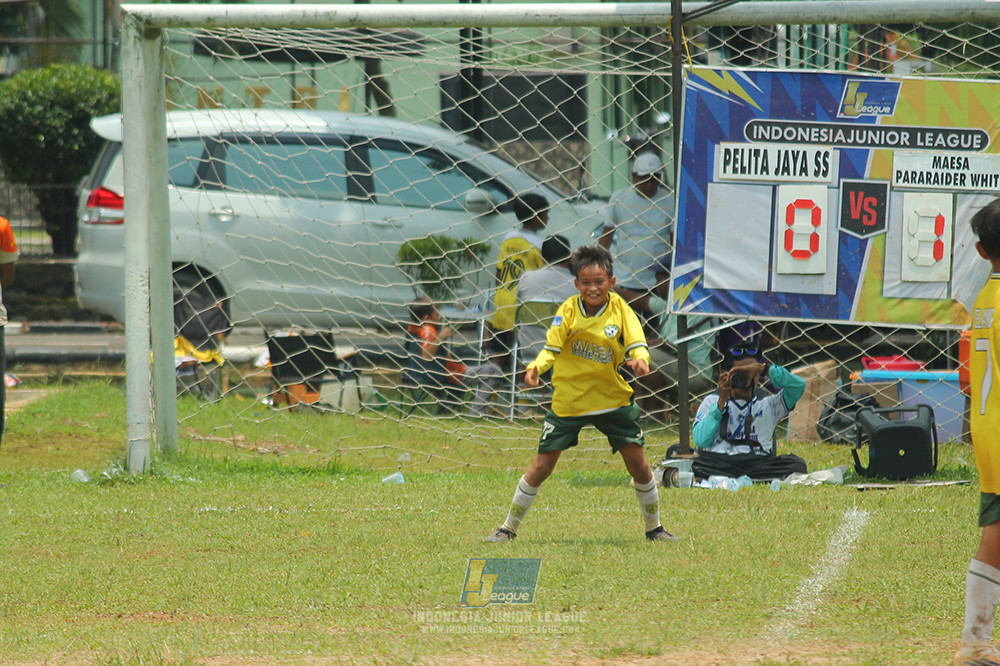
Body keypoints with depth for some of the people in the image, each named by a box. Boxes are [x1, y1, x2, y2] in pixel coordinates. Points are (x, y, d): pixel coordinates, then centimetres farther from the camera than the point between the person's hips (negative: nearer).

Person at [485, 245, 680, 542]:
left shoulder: (620, 309, -6)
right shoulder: (569, 310, -8)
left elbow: (637, 343, -12)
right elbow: (551, 348, -11)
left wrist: (639, 359, -35)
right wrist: (536, 367, -31)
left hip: (613, 398, 1)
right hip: (568, 400, -1)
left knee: (639, 466, 0)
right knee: (542, 467, -2)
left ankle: (654, 528, 21)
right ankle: (508, 528, 11)